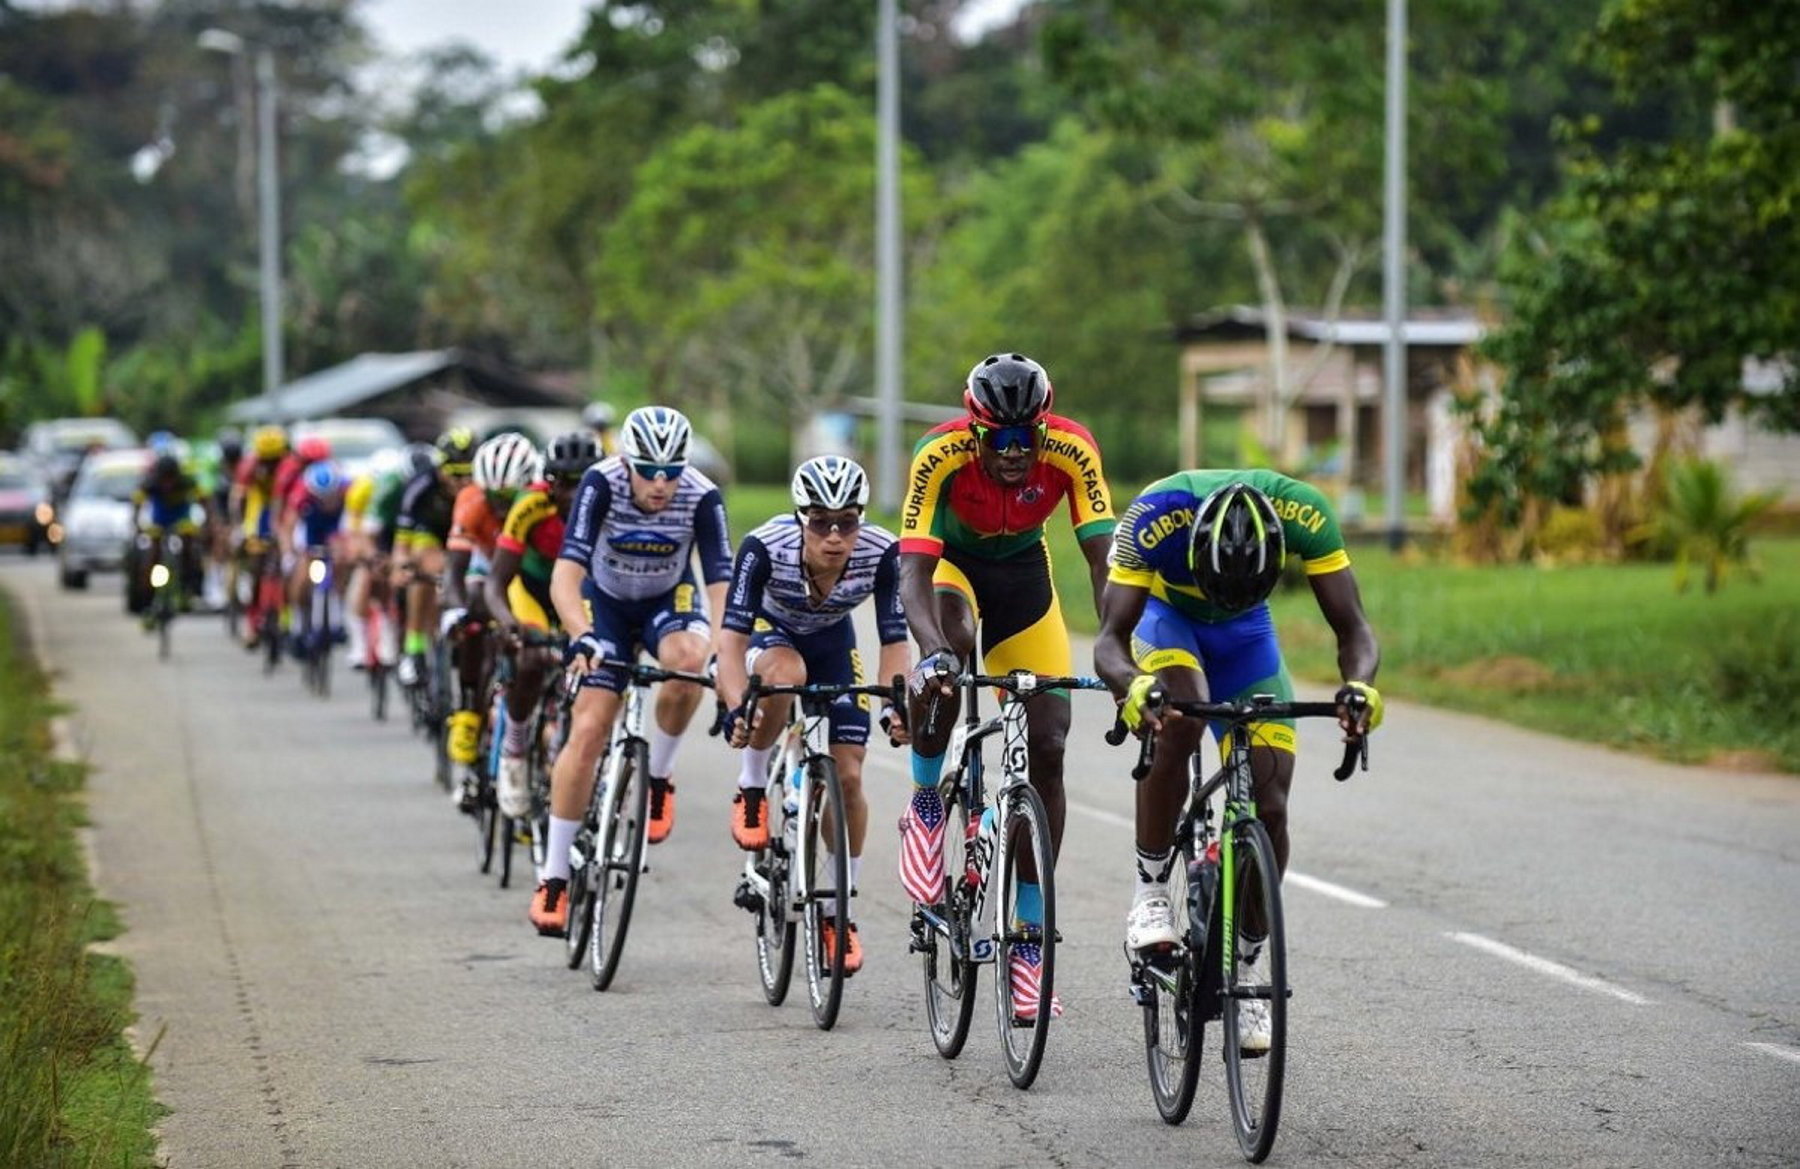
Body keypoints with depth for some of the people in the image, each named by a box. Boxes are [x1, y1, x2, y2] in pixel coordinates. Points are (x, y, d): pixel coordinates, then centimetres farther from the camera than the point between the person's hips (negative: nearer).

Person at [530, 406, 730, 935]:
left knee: (688, 659, -35)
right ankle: (553, 877, -4)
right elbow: (566, 575, -37)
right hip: (606, 601, 0)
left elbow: (720, 585, -30)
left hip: (671, 600, 0)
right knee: (589, 730, -12)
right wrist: (582, 636, -54)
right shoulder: (601, 484, -30)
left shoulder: (702, 497, -27)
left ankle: (658, 778, -10)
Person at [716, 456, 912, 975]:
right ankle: (752, 788, -14)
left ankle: (839, 911, 8)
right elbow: (732, 637, -39)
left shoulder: (881, 553, -31)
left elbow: (894, 642, -28)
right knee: (785, 672, -39)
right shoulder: (767, 547, -37)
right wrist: (737, 708, -55)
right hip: (769, 635, -2)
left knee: (848, 776, -9)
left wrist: (896, 705, -46)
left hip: (832, 644, 2)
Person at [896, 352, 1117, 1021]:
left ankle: (1029, 941, 2)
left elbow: (1104, 560, -30)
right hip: (952, 560, -2)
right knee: (953, 641, -39)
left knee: (1048, 750, -7)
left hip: (1023, 569, 2)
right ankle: (926, 808, -15)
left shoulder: (1072, 451, -29)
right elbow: (914, 570, -39)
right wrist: (932, 652, -56)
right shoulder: (941, 455, -34)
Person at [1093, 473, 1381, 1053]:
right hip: (1167, 617, -2)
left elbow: (1352, 628, -30)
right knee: (1178, 722, -35)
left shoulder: (1304, 514, -34)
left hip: (1246, 634, 2)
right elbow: (1110, 638, -38)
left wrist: (1359, 685, -51)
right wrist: (1132, 686, -60)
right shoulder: (1156, 516, -38)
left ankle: (1244, 965, 9)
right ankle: (1151, 890, -17)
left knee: (1270, 807, -10)